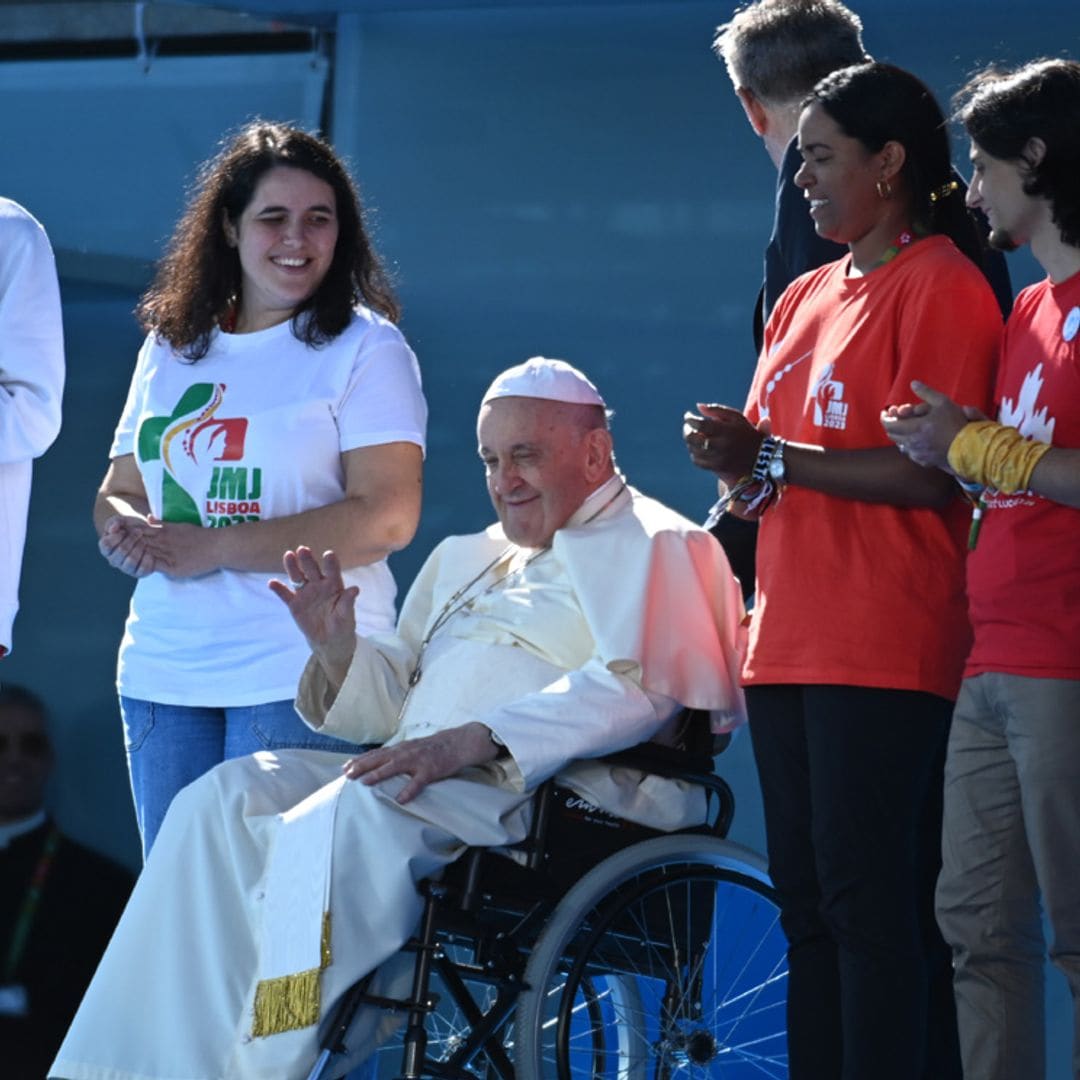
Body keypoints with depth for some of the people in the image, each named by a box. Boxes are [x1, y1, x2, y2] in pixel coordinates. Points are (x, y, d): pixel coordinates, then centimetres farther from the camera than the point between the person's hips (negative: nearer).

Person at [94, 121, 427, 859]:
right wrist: (126, 531, -6)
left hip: (298, 681, -6)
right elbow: (118, 492, 21)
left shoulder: (364, 349, -2)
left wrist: (208, 549, -15)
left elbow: (386, 517, -13)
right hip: (163, 673, 6)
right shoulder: (172, 349, 16)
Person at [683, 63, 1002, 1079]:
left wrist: (770, 457, -13)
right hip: (790, 643, 9)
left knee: (870, 901, -12)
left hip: (886, 646, -9)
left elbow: (930, 476, -16)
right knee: (809, 906, 9)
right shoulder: (806, 297, 19)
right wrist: (735, 458, 1)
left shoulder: (942, 287, -7)